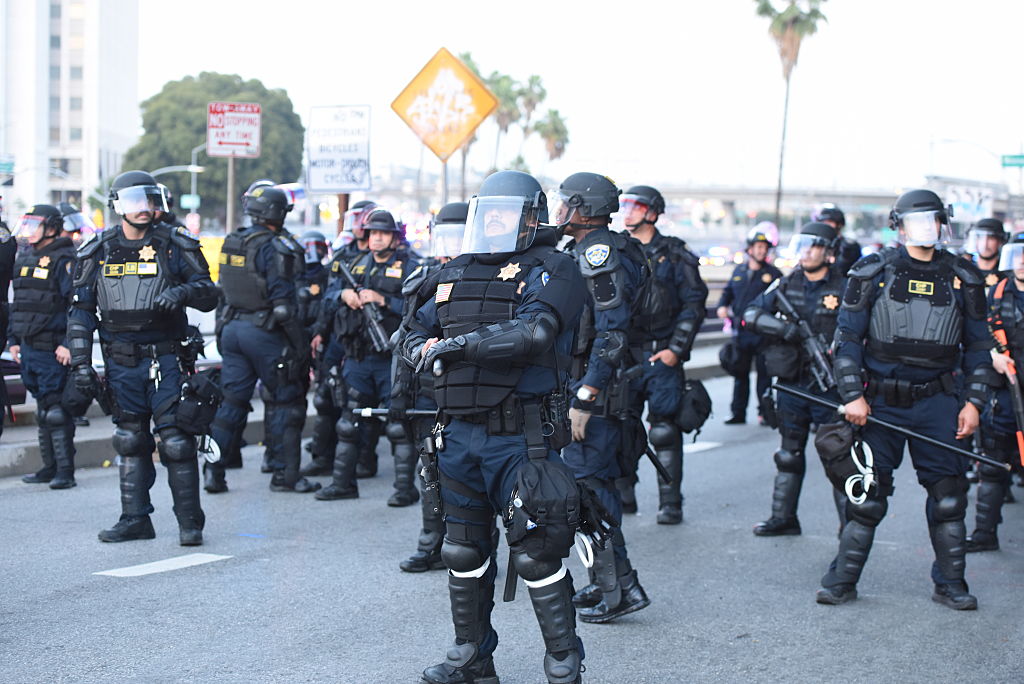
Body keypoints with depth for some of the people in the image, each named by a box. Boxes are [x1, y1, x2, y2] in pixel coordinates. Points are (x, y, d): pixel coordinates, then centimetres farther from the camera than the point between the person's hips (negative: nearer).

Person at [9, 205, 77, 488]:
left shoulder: (65, 260, -10)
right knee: (42, 409, 13)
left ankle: (65, 470, -3)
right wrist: (13, 339, 19)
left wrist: (68, 344, -19)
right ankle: (49, 467, 20)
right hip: (28, 348, 8)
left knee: (57, 411, -7)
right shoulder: (25, 257, 16)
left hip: (53, 349, -8)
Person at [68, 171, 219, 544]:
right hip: (121, 362, 3)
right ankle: (135, 519, 18)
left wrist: (183, 291, -20)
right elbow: (80, 310, 9)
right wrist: (80, 361, 1)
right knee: (130, 440, 10)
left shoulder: (174, 246, 1)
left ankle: (189, 521, 2)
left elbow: (209, 295, 1)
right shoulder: (98, 253, 7)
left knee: (176, 440, -6)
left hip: (164, 358, -3)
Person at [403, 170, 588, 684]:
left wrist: (460, 343, -17)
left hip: (521, 439, -7)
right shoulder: (457, 273, 16)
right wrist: (426, 349, -4)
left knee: (536, 553, -5)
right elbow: (416, 333, 21)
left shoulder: (550, 270, -6)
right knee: (463, 552, 13)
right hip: (461, 433, 7)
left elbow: (533, 332, -23)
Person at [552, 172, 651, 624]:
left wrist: (585, 398, -24)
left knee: (588, 486, -7)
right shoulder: (582, 252, 16)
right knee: (594, 482, 14)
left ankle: (618, 589, -2)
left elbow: (612, 334, -23)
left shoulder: (599, 254, -16)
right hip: (584, 383, 10)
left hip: (595, 388, -10)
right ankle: (606, 583, 22)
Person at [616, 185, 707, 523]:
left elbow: (694, 304, -2)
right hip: (623, 355, 4)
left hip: (662, 356, -4)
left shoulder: (673, 255, 0)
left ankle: (670, 503, 2)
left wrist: (676, 349, -10)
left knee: (664, 432, -3)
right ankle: (623, 495, 15)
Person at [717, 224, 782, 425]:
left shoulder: (773, 274, 0)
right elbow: (728, 291, 25)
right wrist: (722, 306, 6)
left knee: (764, 374, -1)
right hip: (741, 332, 4)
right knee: (740, 373, 8)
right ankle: (738, 413, 14)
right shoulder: (739, 270, 13)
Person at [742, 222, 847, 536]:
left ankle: (850, 522, 5)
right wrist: (781, 327, -14)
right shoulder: (787, 284, 8)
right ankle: (783, 517, 20)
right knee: (789, 454, 12)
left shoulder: (844, 287, -3)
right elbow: (751, 314, 3)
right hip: (791, 383, 4)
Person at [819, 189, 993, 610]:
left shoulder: (963, 279, 6)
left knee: (948, 496, 1)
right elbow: (847, 338, 2)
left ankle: (950, 584, 13)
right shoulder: (873, 274, 1)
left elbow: (978, 346, 12)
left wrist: (974, 401, 3)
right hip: (881, 402, -1)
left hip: (937, 401, 2)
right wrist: (852, 396, -6)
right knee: (866, 495, 0)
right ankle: (842, 581, 10)